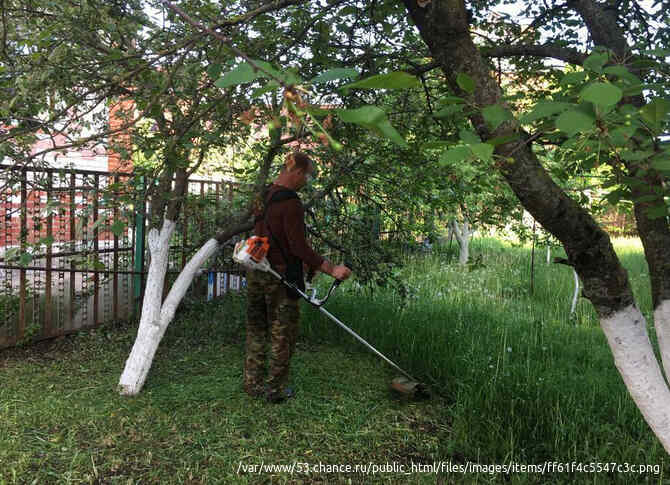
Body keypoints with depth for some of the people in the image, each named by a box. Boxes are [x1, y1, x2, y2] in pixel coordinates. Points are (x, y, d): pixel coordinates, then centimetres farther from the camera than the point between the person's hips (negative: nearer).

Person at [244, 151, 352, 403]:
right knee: (282, 334, 6)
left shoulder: (264, 196, 9)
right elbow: (299, 247, -23)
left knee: (256, 330, 17)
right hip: (280, 276, -8)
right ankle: (276, 389, 16)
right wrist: (332, 269, -21)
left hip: (255, 271, 8)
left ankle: (253, 383, 27)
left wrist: (304, 262, 21)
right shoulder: (291, 203, -19)